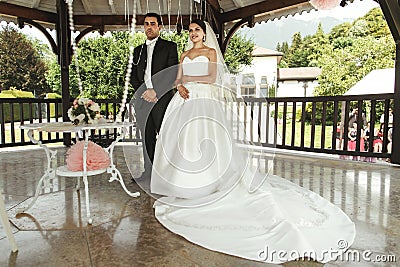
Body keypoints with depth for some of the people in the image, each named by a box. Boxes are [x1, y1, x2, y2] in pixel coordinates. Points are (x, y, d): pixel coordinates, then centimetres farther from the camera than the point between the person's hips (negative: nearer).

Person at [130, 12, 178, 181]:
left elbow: (173, 73, -6)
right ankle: (149, 171, 19)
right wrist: (142, 92, -5)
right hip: (142, 100, 5)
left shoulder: (169, 46, 5)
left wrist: (155, 91, -15)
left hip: (162, 98, -4)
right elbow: (133, 76, 14)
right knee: (147, 138, 9)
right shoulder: (138, 50, 19)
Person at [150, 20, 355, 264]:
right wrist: (180, 87, -9)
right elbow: (178, 79, 14)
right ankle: (182, 184, 5)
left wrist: (188, 79, -3)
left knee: (202, 140, -15)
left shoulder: (211, 51, 8)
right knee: (180, 140, -1)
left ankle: (202, 184, -11)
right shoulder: (185, 54, 23)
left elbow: (211, 78, -6)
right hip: (185, 100, 6)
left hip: (204, 100, -5)